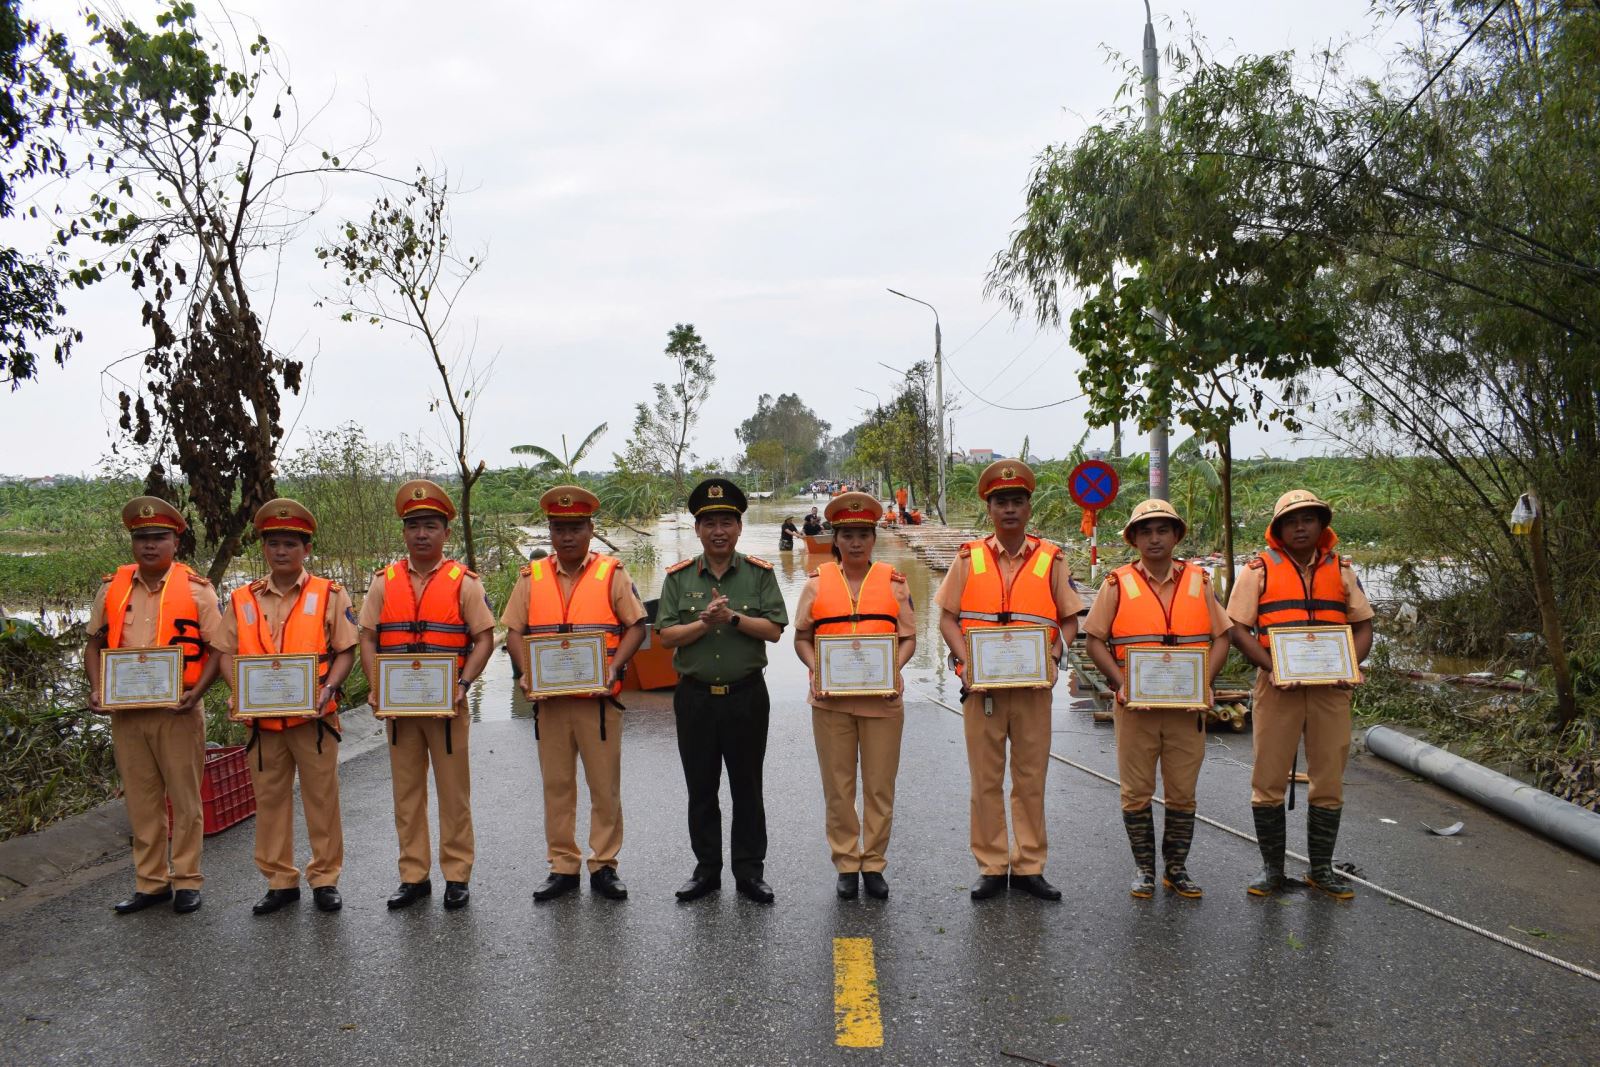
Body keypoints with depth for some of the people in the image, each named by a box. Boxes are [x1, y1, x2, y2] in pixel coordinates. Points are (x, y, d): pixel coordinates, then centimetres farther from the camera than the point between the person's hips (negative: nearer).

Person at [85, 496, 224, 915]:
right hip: (126, 712, 3)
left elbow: (217, 649, -4)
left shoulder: (196, 589, -4)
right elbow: (95, 644, 13)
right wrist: (97, 689, -2)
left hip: (177, 712, -3)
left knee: (185, 799, 6)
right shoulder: (112, 588, 6)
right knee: (140, 801, 12)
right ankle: (150, 882, 24)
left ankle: (186, 881, 18)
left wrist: (196, 691, -18)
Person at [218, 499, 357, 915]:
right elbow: (228, 653, 8)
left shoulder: (329, 595, 0)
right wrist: (240, 691, -9)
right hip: (263, 720, 3)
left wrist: (328, 688, -16)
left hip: (314, 717, -3)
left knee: (322, 799, 5)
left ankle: (325, 878, 17)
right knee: (270, 800, 11)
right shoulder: (242, 600, 7)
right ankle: (280, 881, 23)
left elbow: (346, 651, -1)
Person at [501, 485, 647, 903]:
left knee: (605, 785, 4)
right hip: (549, 700, 2)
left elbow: (636, 626, -1)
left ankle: (604, 866, 16)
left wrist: (613, 668, -14)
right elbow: (514, 630, 7)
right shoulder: (531, 577, 8)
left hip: (599, 699, -2)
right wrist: (527, 674, -8)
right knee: (556, 785, 9)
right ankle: (562, 867, 20)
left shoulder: (612, 574, 1)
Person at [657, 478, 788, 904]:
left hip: (747, 695, -1)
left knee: (747, 788, 8)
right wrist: (705, 622, -17)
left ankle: (749, 871, 19)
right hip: (695, 697, 1)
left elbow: (774, 629, -7)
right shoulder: (678, 576, 3)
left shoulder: (760, 573, 1)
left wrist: (733, 617, -18)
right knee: (701, 789, 10)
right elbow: (665, 635, -3)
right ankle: (707, 869, 23)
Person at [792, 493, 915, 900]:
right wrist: (815, 669, -11)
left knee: (880, 786, 5)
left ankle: (874, 863, 18)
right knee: (838, 786, 7)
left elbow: (908, 637, 6)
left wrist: (895, 668, -12)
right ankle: (846, 864, 18)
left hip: (882, 698, 0)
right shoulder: (818, 581, 5)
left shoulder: (893, 581, 6)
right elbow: (801, 637, 7)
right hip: (831, 699, 0)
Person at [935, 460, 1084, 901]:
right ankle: (990, 867, 16)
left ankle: (1029, 866, 18)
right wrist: (967, 660, -10)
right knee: (985, 779, 5)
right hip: (982, 686, 0)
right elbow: (947, 618, 5)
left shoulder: (1050, 560, 4)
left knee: (1031, 778, 7)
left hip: (1033, 685, 0)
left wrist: (1051, 658, -9)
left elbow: (1069, 620, 8)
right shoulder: (969, 558, 4)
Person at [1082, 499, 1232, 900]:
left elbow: (1221, 637, 8)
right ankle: (1144, 868, 19)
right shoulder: (1118, 584, 0)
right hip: (1136, 706, -1)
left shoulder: (1199, 582, 7)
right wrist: (1121, 683, -11)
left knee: (1182, 793, 9)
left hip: (1187, 708, 2)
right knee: (1136, 792, 5)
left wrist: (1203, 683, -6)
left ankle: (1176, 868, 23)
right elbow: (1094, 640, 0)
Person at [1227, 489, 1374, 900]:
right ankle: (1272, 867, 16)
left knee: (1329, 781, 9)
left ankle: (1321, 869, 22)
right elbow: (1238, 629, -3)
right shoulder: (1260, 569, 1)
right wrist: (1273, 668, -17)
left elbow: (1363, 625, 13)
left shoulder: (1341, 570, 11)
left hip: (1330, 688, 3)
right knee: (1268, 780, 2)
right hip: (1278, 686, -3)